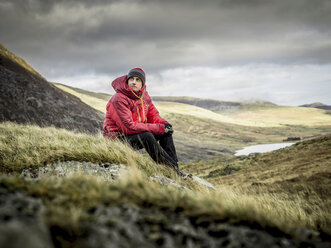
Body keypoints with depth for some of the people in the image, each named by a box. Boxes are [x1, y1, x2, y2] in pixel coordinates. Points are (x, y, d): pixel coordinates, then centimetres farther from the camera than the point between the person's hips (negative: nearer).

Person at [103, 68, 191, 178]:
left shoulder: (144, 95, 2)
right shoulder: (119, 99, -22)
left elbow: (153, 115, 10)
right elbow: (129, 127, -28)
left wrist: (164, 124, -15)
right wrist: (159, 128, -27)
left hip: (137, 133, 8)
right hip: (118, 138, -8)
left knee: (166, 130, -6)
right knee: (147, 136, -32)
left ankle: (175, 167, -9)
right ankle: (171, 169, -26)